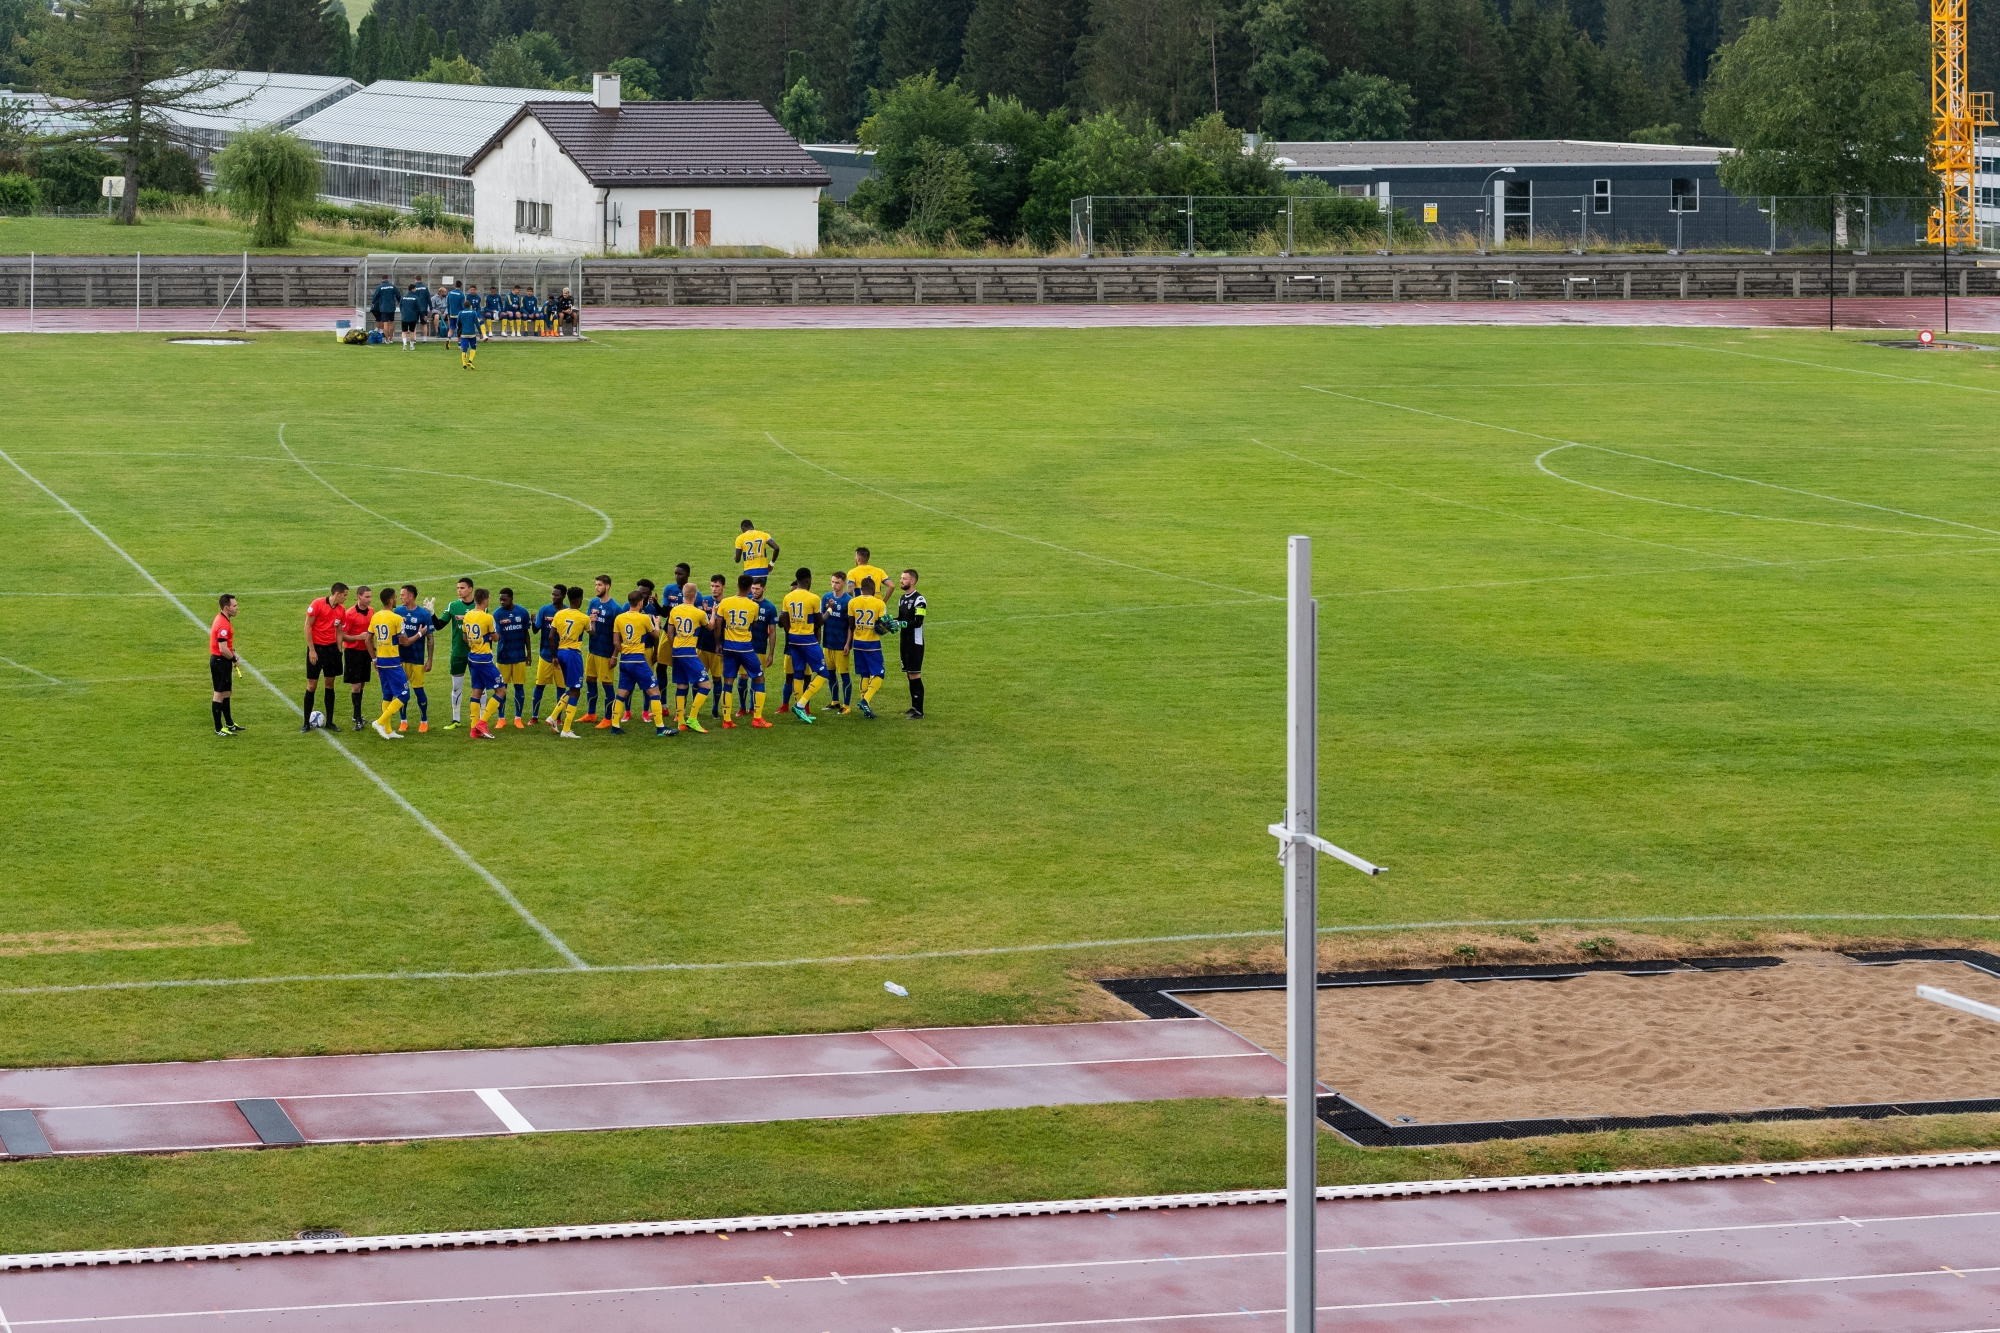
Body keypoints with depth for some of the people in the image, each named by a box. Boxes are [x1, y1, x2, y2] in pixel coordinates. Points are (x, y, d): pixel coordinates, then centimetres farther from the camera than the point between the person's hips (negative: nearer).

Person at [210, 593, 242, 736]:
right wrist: (234, 658, -10)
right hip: (220, 661, -10)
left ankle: (229, 723, 32)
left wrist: (232, 652, 6)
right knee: (219, 694, -2)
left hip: (224, 661, 10)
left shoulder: (224, 620, 9)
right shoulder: (223, 624, -24)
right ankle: (219, 729, 3)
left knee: (226, 693, 20)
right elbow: (223, 649, -27)